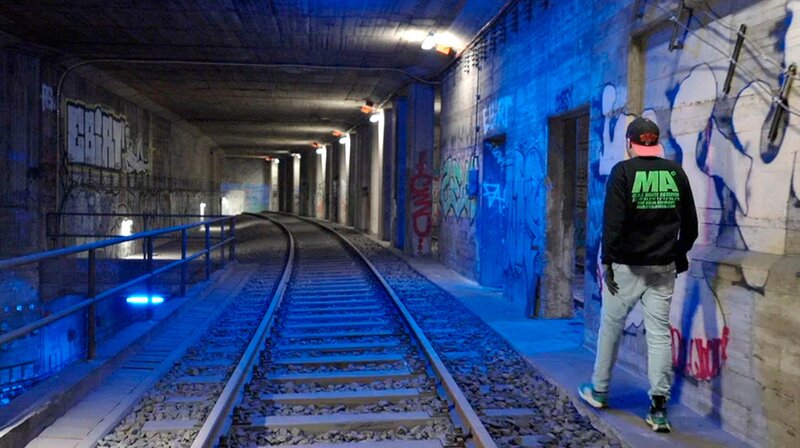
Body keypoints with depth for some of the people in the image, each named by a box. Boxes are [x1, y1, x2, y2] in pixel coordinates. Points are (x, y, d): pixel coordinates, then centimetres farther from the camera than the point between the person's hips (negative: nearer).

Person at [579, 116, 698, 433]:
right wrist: (679, 255, 21)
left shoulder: (623, 172, -8)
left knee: (611, 328, 11)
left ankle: (599, 391, 25)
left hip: (627, 265, -3)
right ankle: (659, 407, 4)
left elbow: (613, 222, -14)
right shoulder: (676, 173, 4)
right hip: (663, 267, 3)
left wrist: (607, 261, -7)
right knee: (660, 333, 5)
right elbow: (690, 224, 9)